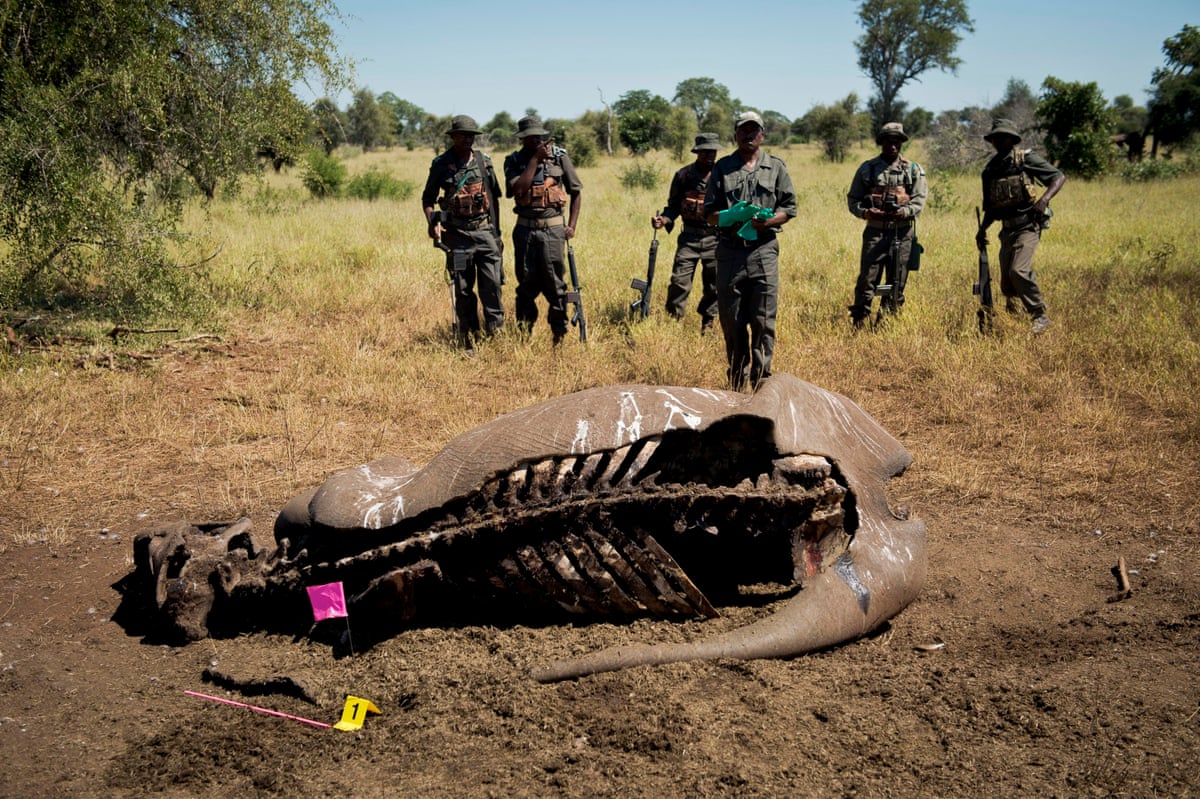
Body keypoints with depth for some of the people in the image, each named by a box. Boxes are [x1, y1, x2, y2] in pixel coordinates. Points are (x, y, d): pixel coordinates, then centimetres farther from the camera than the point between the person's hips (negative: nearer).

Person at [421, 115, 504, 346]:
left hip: (485, 231, 1)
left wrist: (496, 230, 14)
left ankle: (496, 330, 4)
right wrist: (433, 223, -10)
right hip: (457, 234, -1)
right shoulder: (441, 164, 0)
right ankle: (468, 336, 12)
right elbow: (427, 199, 7)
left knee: (492, 281, -7)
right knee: (463, 288, 3)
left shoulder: (484, 161, 7)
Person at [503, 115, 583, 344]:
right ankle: (524, 332, 18)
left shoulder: (559, 156, 2)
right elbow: (517, 189, -15)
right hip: (525, 229, 1)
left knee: (554, 283, -1)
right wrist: (535, 158, -12)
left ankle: (559, 334, 7)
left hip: (553, 228, -1)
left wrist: (572, 226, 1)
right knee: (526, 283, 8)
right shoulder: (514, 161, 4)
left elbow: (576, 191, 8)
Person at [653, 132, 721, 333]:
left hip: (715, 237, 0)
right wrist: (663, 220, -10)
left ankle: (707, 327, 22)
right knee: (679, 283, -7)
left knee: (714, 286, 6)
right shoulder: (683, 175, 4)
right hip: (689, 237, 0)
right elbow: (674, 206, 9)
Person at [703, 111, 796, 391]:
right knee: (731, 321, 4)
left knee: (764, 320, -4)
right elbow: (709, 213, 8)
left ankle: (761, 380, 3)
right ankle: (736, 382, 16)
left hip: (764, 250, -1)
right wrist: (730, 215, -13)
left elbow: (789, 208, 8)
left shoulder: (776, 166, 10)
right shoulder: (722, 168, 11)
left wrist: (769, 221, -12)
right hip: (729, 251, 1)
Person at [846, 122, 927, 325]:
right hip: (875, 232, -1)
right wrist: (866, 212, -13)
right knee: (867, 280, -6)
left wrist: (904, 212, -19)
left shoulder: (913, 169, 8)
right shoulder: (867, 169, 7)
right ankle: (859, 322, -1)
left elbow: (919, 200, 1)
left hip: (902, 234, 1)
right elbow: (852, 199, 7)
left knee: (897, 283, 6)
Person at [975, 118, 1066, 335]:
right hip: (1007, 229, 6)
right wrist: (982, 229, 6)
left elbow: (1059, 177, -6)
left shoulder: (1026, 159, -4)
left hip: (1027, 225, -6)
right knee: (1006, 284, 6)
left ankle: (1040, 316, -11)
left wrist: (1045, 198, -22)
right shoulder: (990, 169, 12)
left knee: (1019, 270, -23)